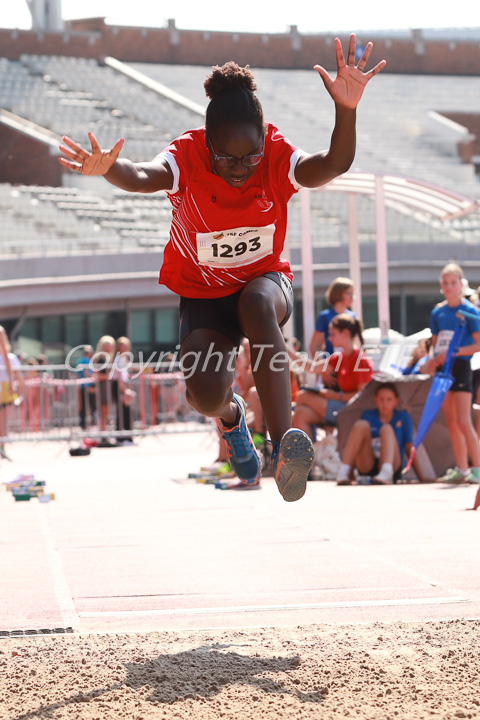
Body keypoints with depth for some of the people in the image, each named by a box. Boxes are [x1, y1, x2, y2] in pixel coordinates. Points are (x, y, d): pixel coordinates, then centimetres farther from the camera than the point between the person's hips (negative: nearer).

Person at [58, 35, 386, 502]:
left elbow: (333, 166, -37)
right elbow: (145, 176, -42)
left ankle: (284, 442, -46)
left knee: (258, 303, -39)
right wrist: (109, 170, -67)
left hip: (265, 280, 0)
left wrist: (346, 110, -56)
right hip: (203, 294, 0)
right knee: (205, 395, -23)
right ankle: (231, 416, 21)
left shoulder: (277, 158, -18)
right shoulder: (187, 159, -21)